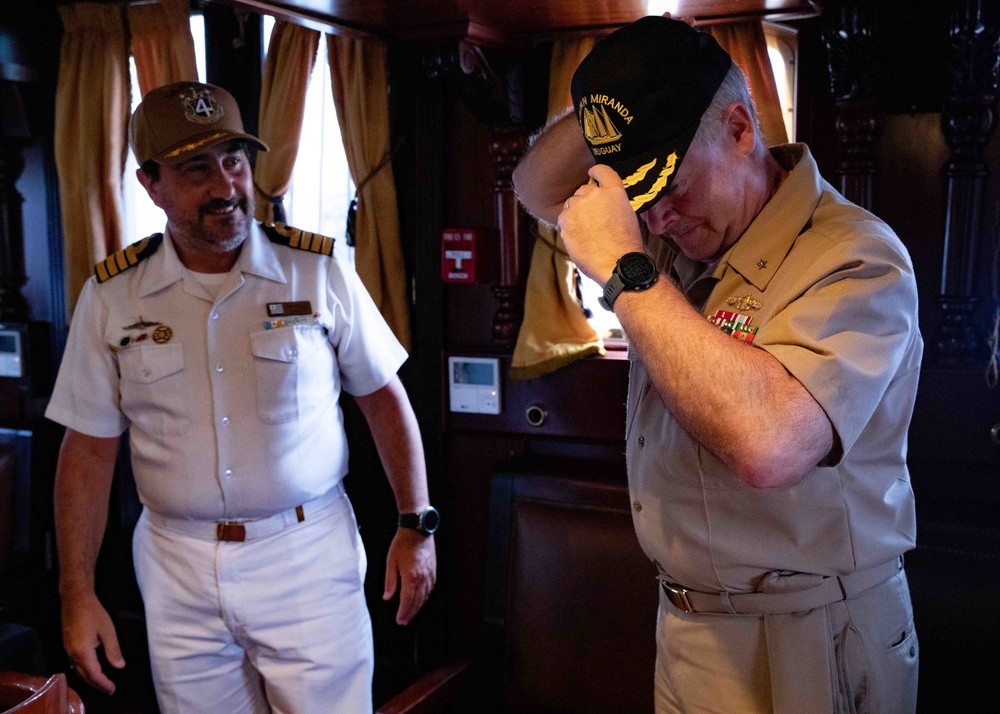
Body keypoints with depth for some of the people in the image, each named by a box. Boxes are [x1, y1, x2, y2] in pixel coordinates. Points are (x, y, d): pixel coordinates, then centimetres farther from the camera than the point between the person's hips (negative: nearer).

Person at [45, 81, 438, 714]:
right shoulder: (110, 298, -1)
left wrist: (417, 525, -3)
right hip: (177, 565, 2)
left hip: (310, 556, -1)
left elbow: (384, 399, 1)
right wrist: (77, 592, 0)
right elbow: (89, 449, 3)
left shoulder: (319, 271, -5)